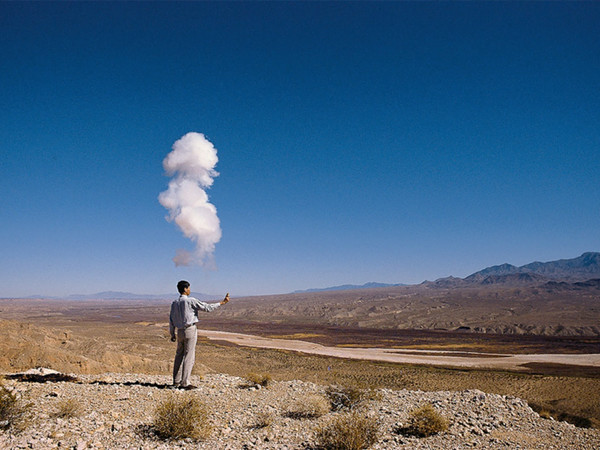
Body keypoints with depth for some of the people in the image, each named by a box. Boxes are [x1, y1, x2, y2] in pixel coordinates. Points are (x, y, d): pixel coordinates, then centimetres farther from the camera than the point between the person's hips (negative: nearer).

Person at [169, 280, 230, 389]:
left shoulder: (174, 303, 7)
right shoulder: (191, 301, -11)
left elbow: (171, 320, 11)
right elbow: (207, 307, -10)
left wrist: (172, 334, 20)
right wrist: (222, 302, -2)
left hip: (180, 331, 7)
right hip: (190, 330, -7)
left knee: (179, 356, 14)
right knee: (189, 356, -3)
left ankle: (176, 381, 20)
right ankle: (185, 383, -4)